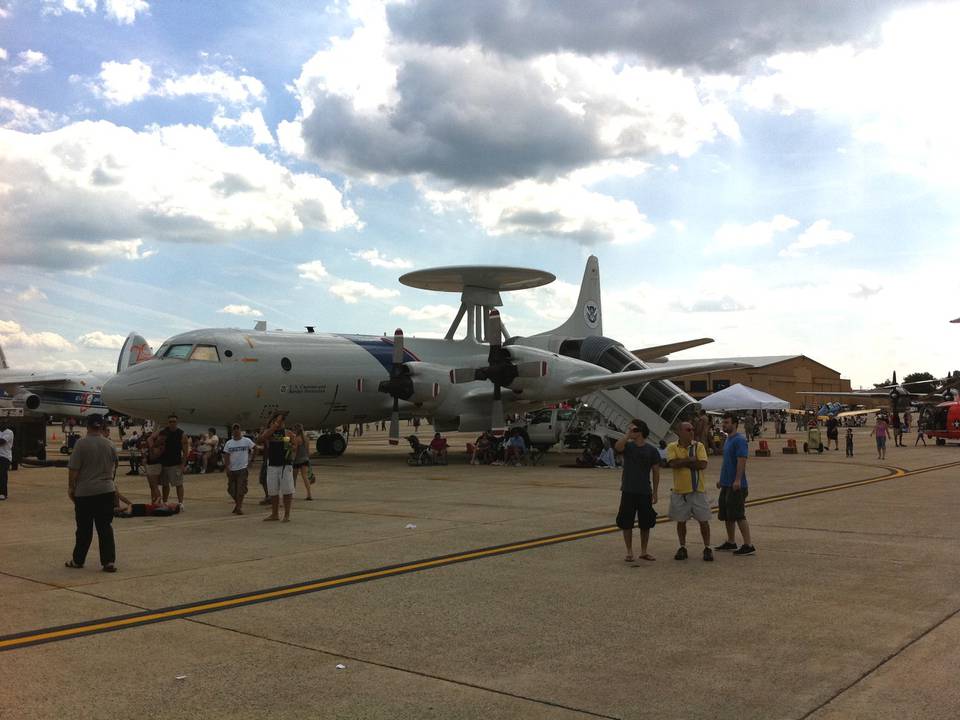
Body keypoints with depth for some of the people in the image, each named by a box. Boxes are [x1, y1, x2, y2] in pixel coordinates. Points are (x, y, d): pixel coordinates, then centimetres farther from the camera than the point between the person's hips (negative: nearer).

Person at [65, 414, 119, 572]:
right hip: (106, 491, 3)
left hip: (85, 492, -3)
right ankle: (109, 561, -2)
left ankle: (78, 560, 21)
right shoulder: (109, 445, 4)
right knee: (105, 527, 4)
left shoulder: (81, 444, -10)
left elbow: (73, 469, -11)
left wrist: (71, 487, 0)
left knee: (84, 529, 8)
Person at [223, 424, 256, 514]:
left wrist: (251, 459, 4)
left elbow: (255, 448, 8)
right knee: (231, 489, 7)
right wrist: (226, 467, -8)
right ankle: (238, 504, 29)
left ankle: (239, 507, -3)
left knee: (241, 489, -9)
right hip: (232, 469, 3)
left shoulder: (247, 441, -1)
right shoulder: (228, 443, 4)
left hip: (242, 468, -3)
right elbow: (227, 456, 2)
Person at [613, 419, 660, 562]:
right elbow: (617, 447, -25)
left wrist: (655, 493, 1)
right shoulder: (628, 446, 0)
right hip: (628, 491, 0)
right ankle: (629, 552, 13)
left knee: (645, 524, 8)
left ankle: (643, 552, 22)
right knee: (626, 523, 2)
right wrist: (628, 434, -22)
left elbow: (656, 472, 4)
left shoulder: (651, 450, 0)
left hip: (645, 492, 0)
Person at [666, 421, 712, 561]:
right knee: (681, 521, 9)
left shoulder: (699, 446, -1)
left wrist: (683, 462, -14)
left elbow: (703, 465, -13)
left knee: (703, 520, 3)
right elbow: (673, 463, -18)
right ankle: (682, 547, 23)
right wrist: (690, 459, -16)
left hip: (698, 490, 0)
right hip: (680, 490, 0)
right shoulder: (672, 447, -2)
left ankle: (707, 548, 16)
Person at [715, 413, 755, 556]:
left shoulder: (739, 440, -14)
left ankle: (748, 545, -4)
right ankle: (731, 542, 25)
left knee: (739, 516, -8)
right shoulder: (728, 440, 15)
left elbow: (742, 461, -22)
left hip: (736, 486, -10)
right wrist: (721, 479, 23)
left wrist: (737, 480, -28)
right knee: (726, 515, 15)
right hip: (726, 484, 10)